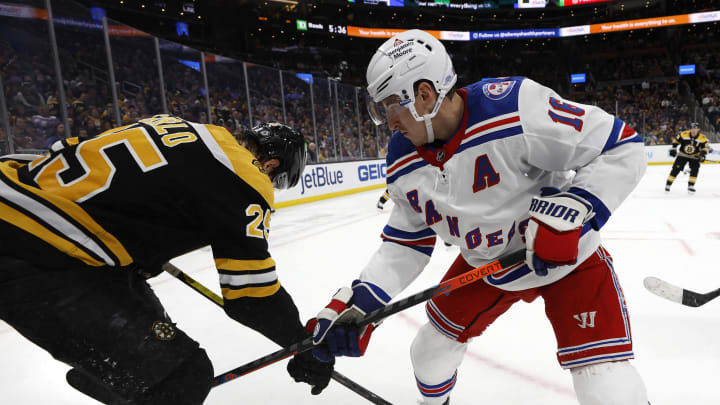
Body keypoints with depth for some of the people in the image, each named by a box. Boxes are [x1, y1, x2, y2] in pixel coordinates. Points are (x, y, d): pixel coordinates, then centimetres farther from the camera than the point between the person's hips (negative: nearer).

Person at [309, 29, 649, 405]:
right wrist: (360, 301, -14)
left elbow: (622, 148, -22)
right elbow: (406, 241, -4)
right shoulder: (404, 163, -11)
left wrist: (572, 209, -35)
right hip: (482, 263, 5)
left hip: (567, 252, -4)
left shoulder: (516, 108, -31)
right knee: (432, 350, 15)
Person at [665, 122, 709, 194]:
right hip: (682, 155, -1)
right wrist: (673, 148, -8)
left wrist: (702, 155, -19)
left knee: (695, 170, -13)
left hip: (694, 156, 1)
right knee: (676, 169, -6)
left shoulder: (702, 138, -13)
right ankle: (668, 184, 2)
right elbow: (676, 140, -3)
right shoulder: (684, 134, -16)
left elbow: (706, 147, -6)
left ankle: (691, 186, -1)